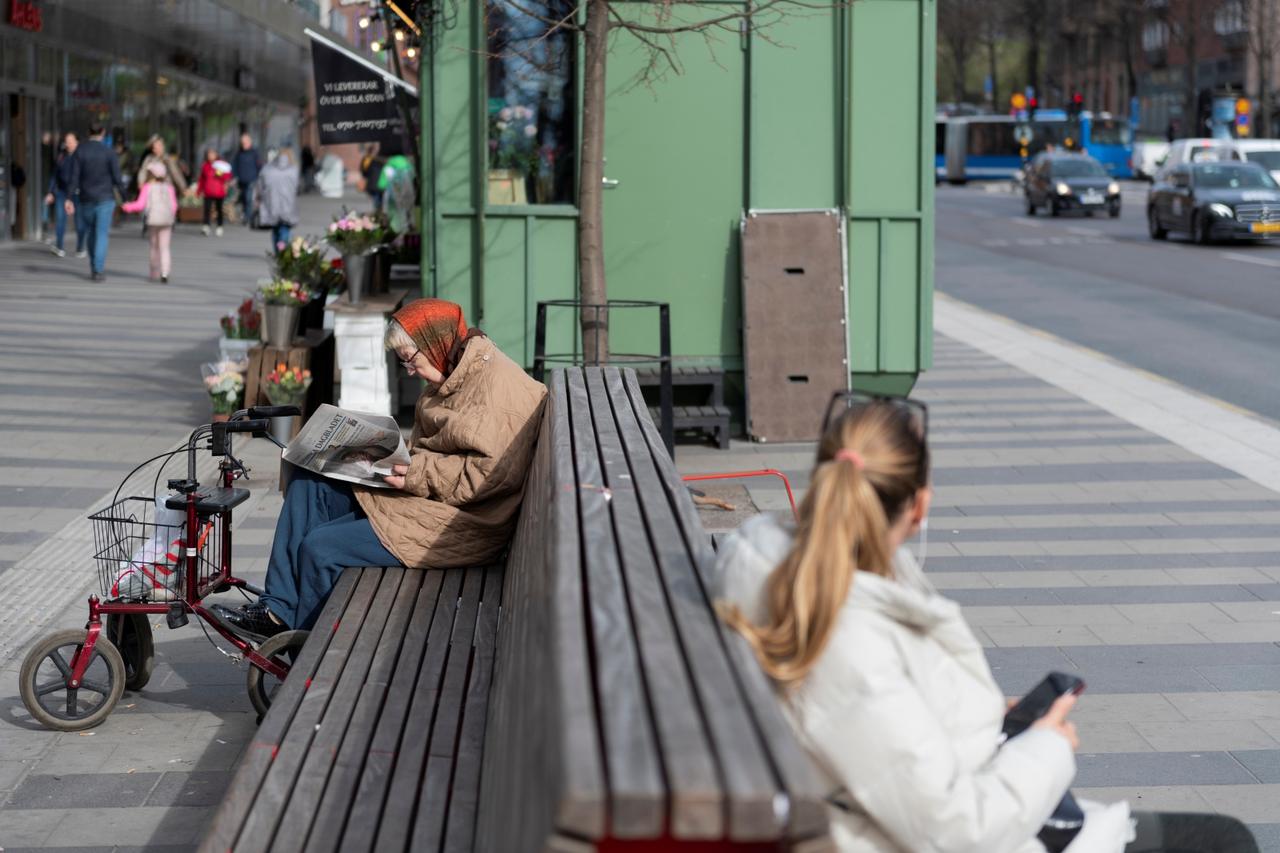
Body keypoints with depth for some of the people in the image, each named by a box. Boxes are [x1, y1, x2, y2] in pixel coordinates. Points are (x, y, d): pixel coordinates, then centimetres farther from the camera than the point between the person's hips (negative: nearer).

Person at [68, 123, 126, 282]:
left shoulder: (79, 151, -3)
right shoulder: (109, 153, -7)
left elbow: (75, 176, -8)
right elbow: (117, 178, -8)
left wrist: (69, 199, -7)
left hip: (86, 199, 3)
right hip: (105, 199, -2)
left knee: (91, 233, 19)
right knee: (102, 235, -2)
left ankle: (94, 267, 28)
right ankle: (98, 271, -9)